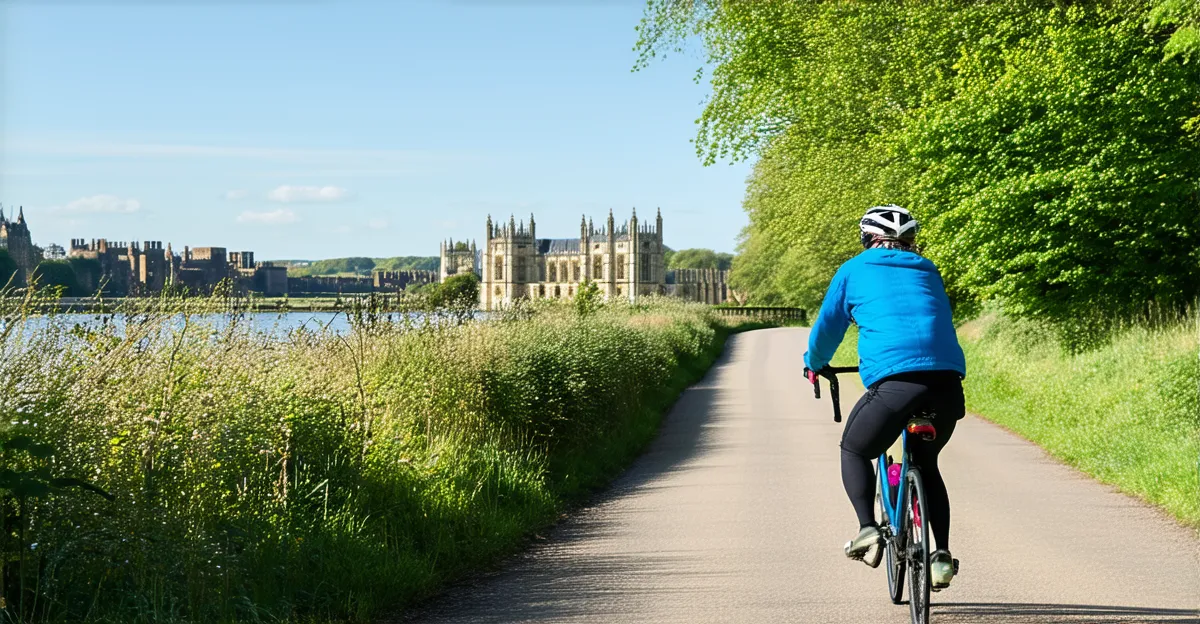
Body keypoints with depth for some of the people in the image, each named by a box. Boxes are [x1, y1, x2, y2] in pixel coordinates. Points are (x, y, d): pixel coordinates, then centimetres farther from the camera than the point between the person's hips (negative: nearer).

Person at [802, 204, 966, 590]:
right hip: (948, 378, 4)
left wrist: (813, 365, 45)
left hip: (895, 378, -4)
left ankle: (867, 529, -2)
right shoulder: (928, 272, 27)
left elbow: (828, 328, 25)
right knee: (925, 462, 26)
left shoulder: (854, 271, 17)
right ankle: (942, 553, 15)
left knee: (854, 450, 20)